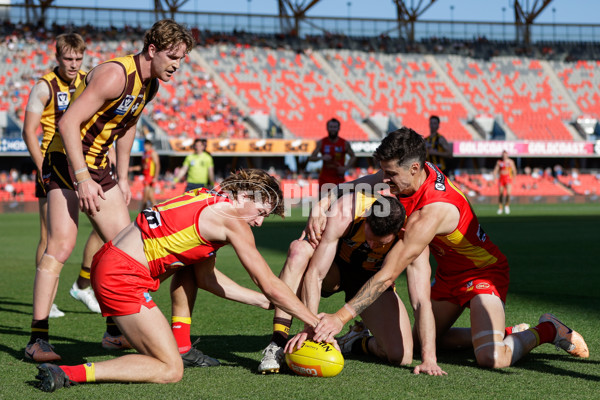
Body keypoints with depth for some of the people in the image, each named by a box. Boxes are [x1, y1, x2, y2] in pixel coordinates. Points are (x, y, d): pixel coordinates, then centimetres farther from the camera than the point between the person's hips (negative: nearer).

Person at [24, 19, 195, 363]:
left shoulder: (151, 84, 6)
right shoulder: (115, 75, -23)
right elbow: (68, 123, -26)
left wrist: (122, 178, 17)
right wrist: (82, 179, -30)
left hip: (98, 167, 9)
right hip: (67, 162, -9)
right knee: (61, 247, -19)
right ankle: (37, 340, -19)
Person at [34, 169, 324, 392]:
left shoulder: (210, 203, 19)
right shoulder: (232, 221, -7)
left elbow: (207, 278, 23)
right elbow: (270, 285, -4)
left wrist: (263, 301, 24)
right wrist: (316, 323, 4)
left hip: (108, 263, 10)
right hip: (122, 278, -10)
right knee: (170, 371, -6)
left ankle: (181, 345, 23)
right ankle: (69, 374, -17)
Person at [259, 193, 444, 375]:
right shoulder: (343, 214, -36)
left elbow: (421, 301, -36)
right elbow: (314, 274, -37)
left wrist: (429, 359, -43)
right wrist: (310, 326, -47)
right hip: (334, 267, -1)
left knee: (401, 356, -20)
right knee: (299, 249, -37)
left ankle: (358, 342, 15)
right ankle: (277, 344, -36)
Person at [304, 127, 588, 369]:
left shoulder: (432, 212, -36)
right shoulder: (409, 173, -13)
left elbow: (387, 275, -37)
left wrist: (340, 317, -36)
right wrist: (320, 206, -21)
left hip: (483, 272, -9)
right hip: (449, 273, 9)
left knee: (490, 358, -26)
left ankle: (545, 331, 2)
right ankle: (501, 334, 22)